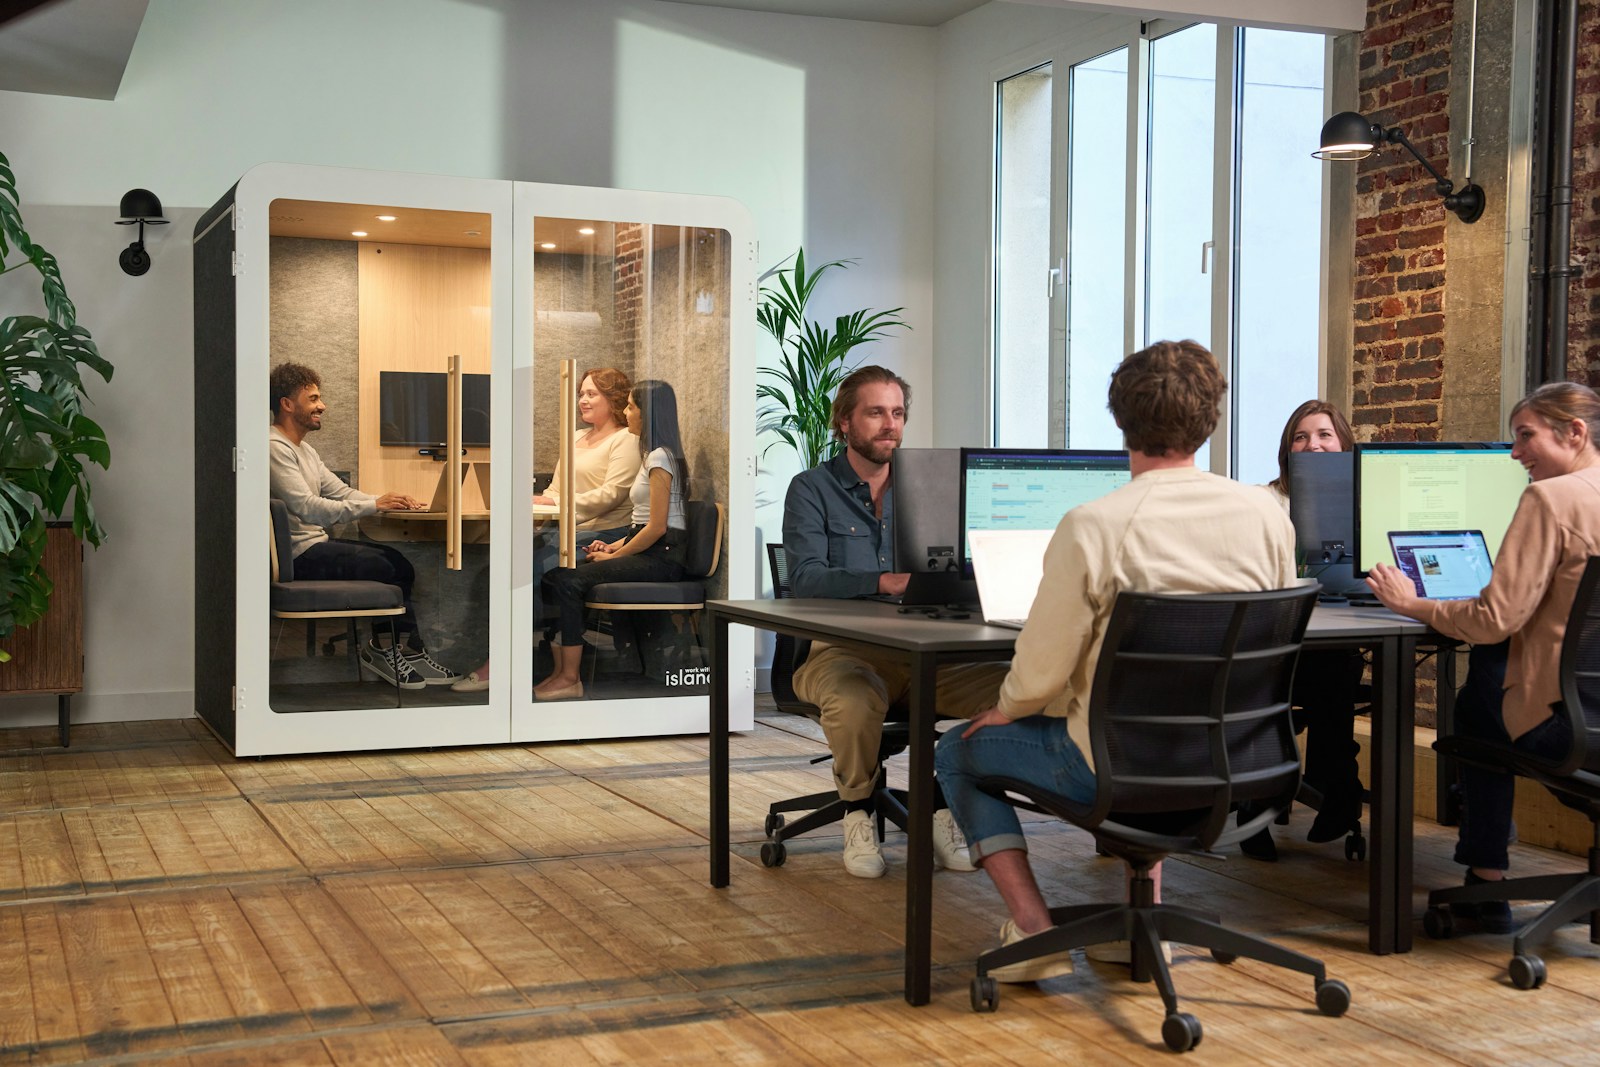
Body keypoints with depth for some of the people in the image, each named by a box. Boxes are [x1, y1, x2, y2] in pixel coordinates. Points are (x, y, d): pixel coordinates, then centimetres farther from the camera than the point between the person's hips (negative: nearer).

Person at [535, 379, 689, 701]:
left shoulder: (659, 458, -12)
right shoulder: (653, 455, 20)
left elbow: (657, 527, -18)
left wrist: (615, 556, -9)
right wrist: (615, 546, 9)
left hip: (661, 557, -10)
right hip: (647, 551, 10)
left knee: (568, 581, -21)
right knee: (555, 576, -6)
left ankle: (569, 679, -16)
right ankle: (560, 667, -10)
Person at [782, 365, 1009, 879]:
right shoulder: (811, 489, 4)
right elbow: (806, 577, -11)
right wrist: (882, 582, -27)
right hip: (838, 650, -4)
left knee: (1006, 686, -23)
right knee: (857, 699, -39)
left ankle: (943, 812, -6)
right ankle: (857, 814, -10)